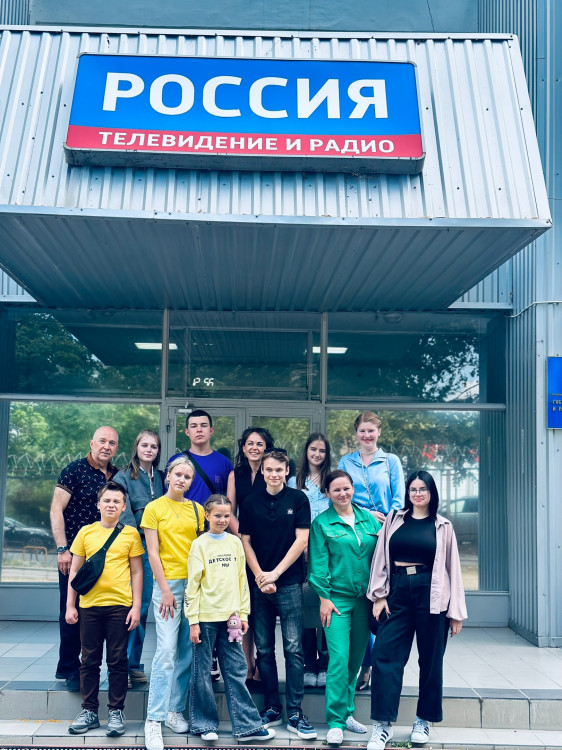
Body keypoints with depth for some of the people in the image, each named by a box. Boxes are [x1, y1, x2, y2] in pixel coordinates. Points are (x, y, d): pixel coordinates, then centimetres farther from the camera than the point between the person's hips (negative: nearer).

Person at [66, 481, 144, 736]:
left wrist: (136, 607, -3)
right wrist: (70, 606, 4)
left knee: (117, 661, 4)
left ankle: (116, 712, 15)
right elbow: (74, 571, 9)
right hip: (89, 605, 2)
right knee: (89, 661, 9)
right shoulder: (86, 532, 5)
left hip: (119, 605, -2)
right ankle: (89, 711, 21)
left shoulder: (130, 534, 1)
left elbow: (137, 572, 3)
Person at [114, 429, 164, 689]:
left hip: (152, 549, 4)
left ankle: (134, 664, 17)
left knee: (142, 607, 8)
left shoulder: (160, 478, 13)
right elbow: (123, 513, -12)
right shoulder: (123, 477, -2)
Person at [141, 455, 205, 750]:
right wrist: (165, 590, -9)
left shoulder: (197, 510, 9)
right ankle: (154, 720, -3)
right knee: (166, 651, -9)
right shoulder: (154, 508, -1)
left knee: (187, 651, 7)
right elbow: (152, 553, -4)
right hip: (168, 583, -4)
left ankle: (175, 710, 19)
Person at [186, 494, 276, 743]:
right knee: (202, 672, 5)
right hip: (206, 617, -3)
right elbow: (192, 585, -5)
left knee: (236, 671, 6)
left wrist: (243, 613, 6)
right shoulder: (200, 545, -3)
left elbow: (242, 579, 10)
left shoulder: (235, 543, 7)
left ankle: (247, 725, 11)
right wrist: (193, 621, -8)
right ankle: (204, 724, 19)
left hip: (230, 616, 3)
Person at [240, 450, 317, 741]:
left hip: (289, 583, -2)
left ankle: (294, 713, 4)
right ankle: (271, 708, 19)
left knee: (293, 648, -2)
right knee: (264, 649, 8)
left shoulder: (298, 499, 0)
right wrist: (259, 576, -5)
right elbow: (245, 542, 7)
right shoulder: (251, 502, 7)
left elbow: (301, 540, -4)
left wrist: (275, 573, -8)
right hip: (258, 584, 3)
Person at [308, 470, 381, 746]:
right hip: (337, 597, -4)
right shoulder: (322, 523, -1)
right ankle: (335, 721, 0)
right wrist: (324, 597, -10)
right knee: (339, 658, -9)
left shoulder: (368, 518, 9)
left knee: (356, 658, 11)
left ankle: (346, 712, 25)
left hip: (364, 598, 4)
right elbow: (318, 563, -4)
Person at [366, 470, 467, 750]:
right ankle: (382, 724, 0)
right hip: (397, 593, 1)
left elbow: (452, 568, 6)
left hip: (431, 595, 0)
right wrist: (379, 596, 0)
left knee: (431, 659, 7)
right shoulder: (394, 519, 8)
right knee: (385, 655, -7)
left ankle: (423, 720, 24)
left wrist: (456, 612, 3)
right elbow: (381, 558, 7)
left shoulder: (442, 526, 6)